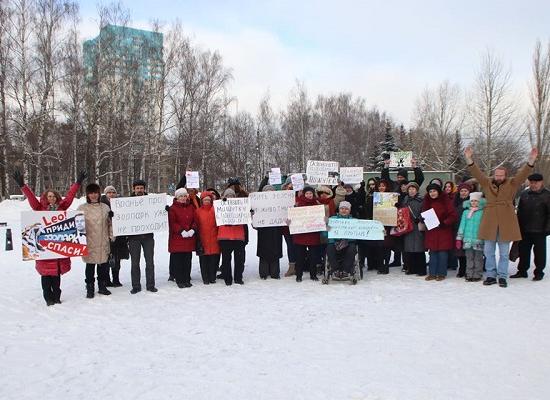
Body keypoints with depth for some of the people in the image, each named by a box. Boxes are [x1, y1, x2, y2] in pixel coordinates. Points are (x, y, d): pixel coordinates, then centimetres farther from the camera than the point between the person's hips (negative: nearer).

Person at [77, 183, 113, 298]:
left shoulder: (105, 207, 10)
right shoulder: (82, 208, 1)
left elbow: (110, 223, 14)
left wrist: (112, 237, 9)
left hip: (103, 243, 3)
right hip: (89, 243, -3)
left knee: (104, 265, 9)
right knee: (90, 266, 4)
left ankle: (102, 286, 24)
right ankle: (90, 289, 15)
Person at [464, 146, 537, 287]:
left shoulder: (512, 183, 3)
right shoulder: (487, 183, 5)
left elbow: (524, 173, -10)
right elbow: (476, 172, -4)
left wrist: (531, 160, -25)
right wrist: (469, 159, -18)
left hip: (506, 223, -1)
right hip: (489, 222, 2)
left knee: (504, 253, 7)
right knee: (488, 252, 8)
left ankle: (502, 276, 18)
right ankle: (491, 275, 20)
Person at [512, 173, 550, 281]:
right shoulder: (524, 194, 8)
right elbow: (519, 211, 13)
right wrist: (518, 226, 9)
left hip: (539, 231, -4)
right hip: (525, 230, 4)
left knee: (539, 252, 7)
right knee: (523, 251, 11)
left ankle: (539, 272, 19)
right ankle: (522, 271, 22)